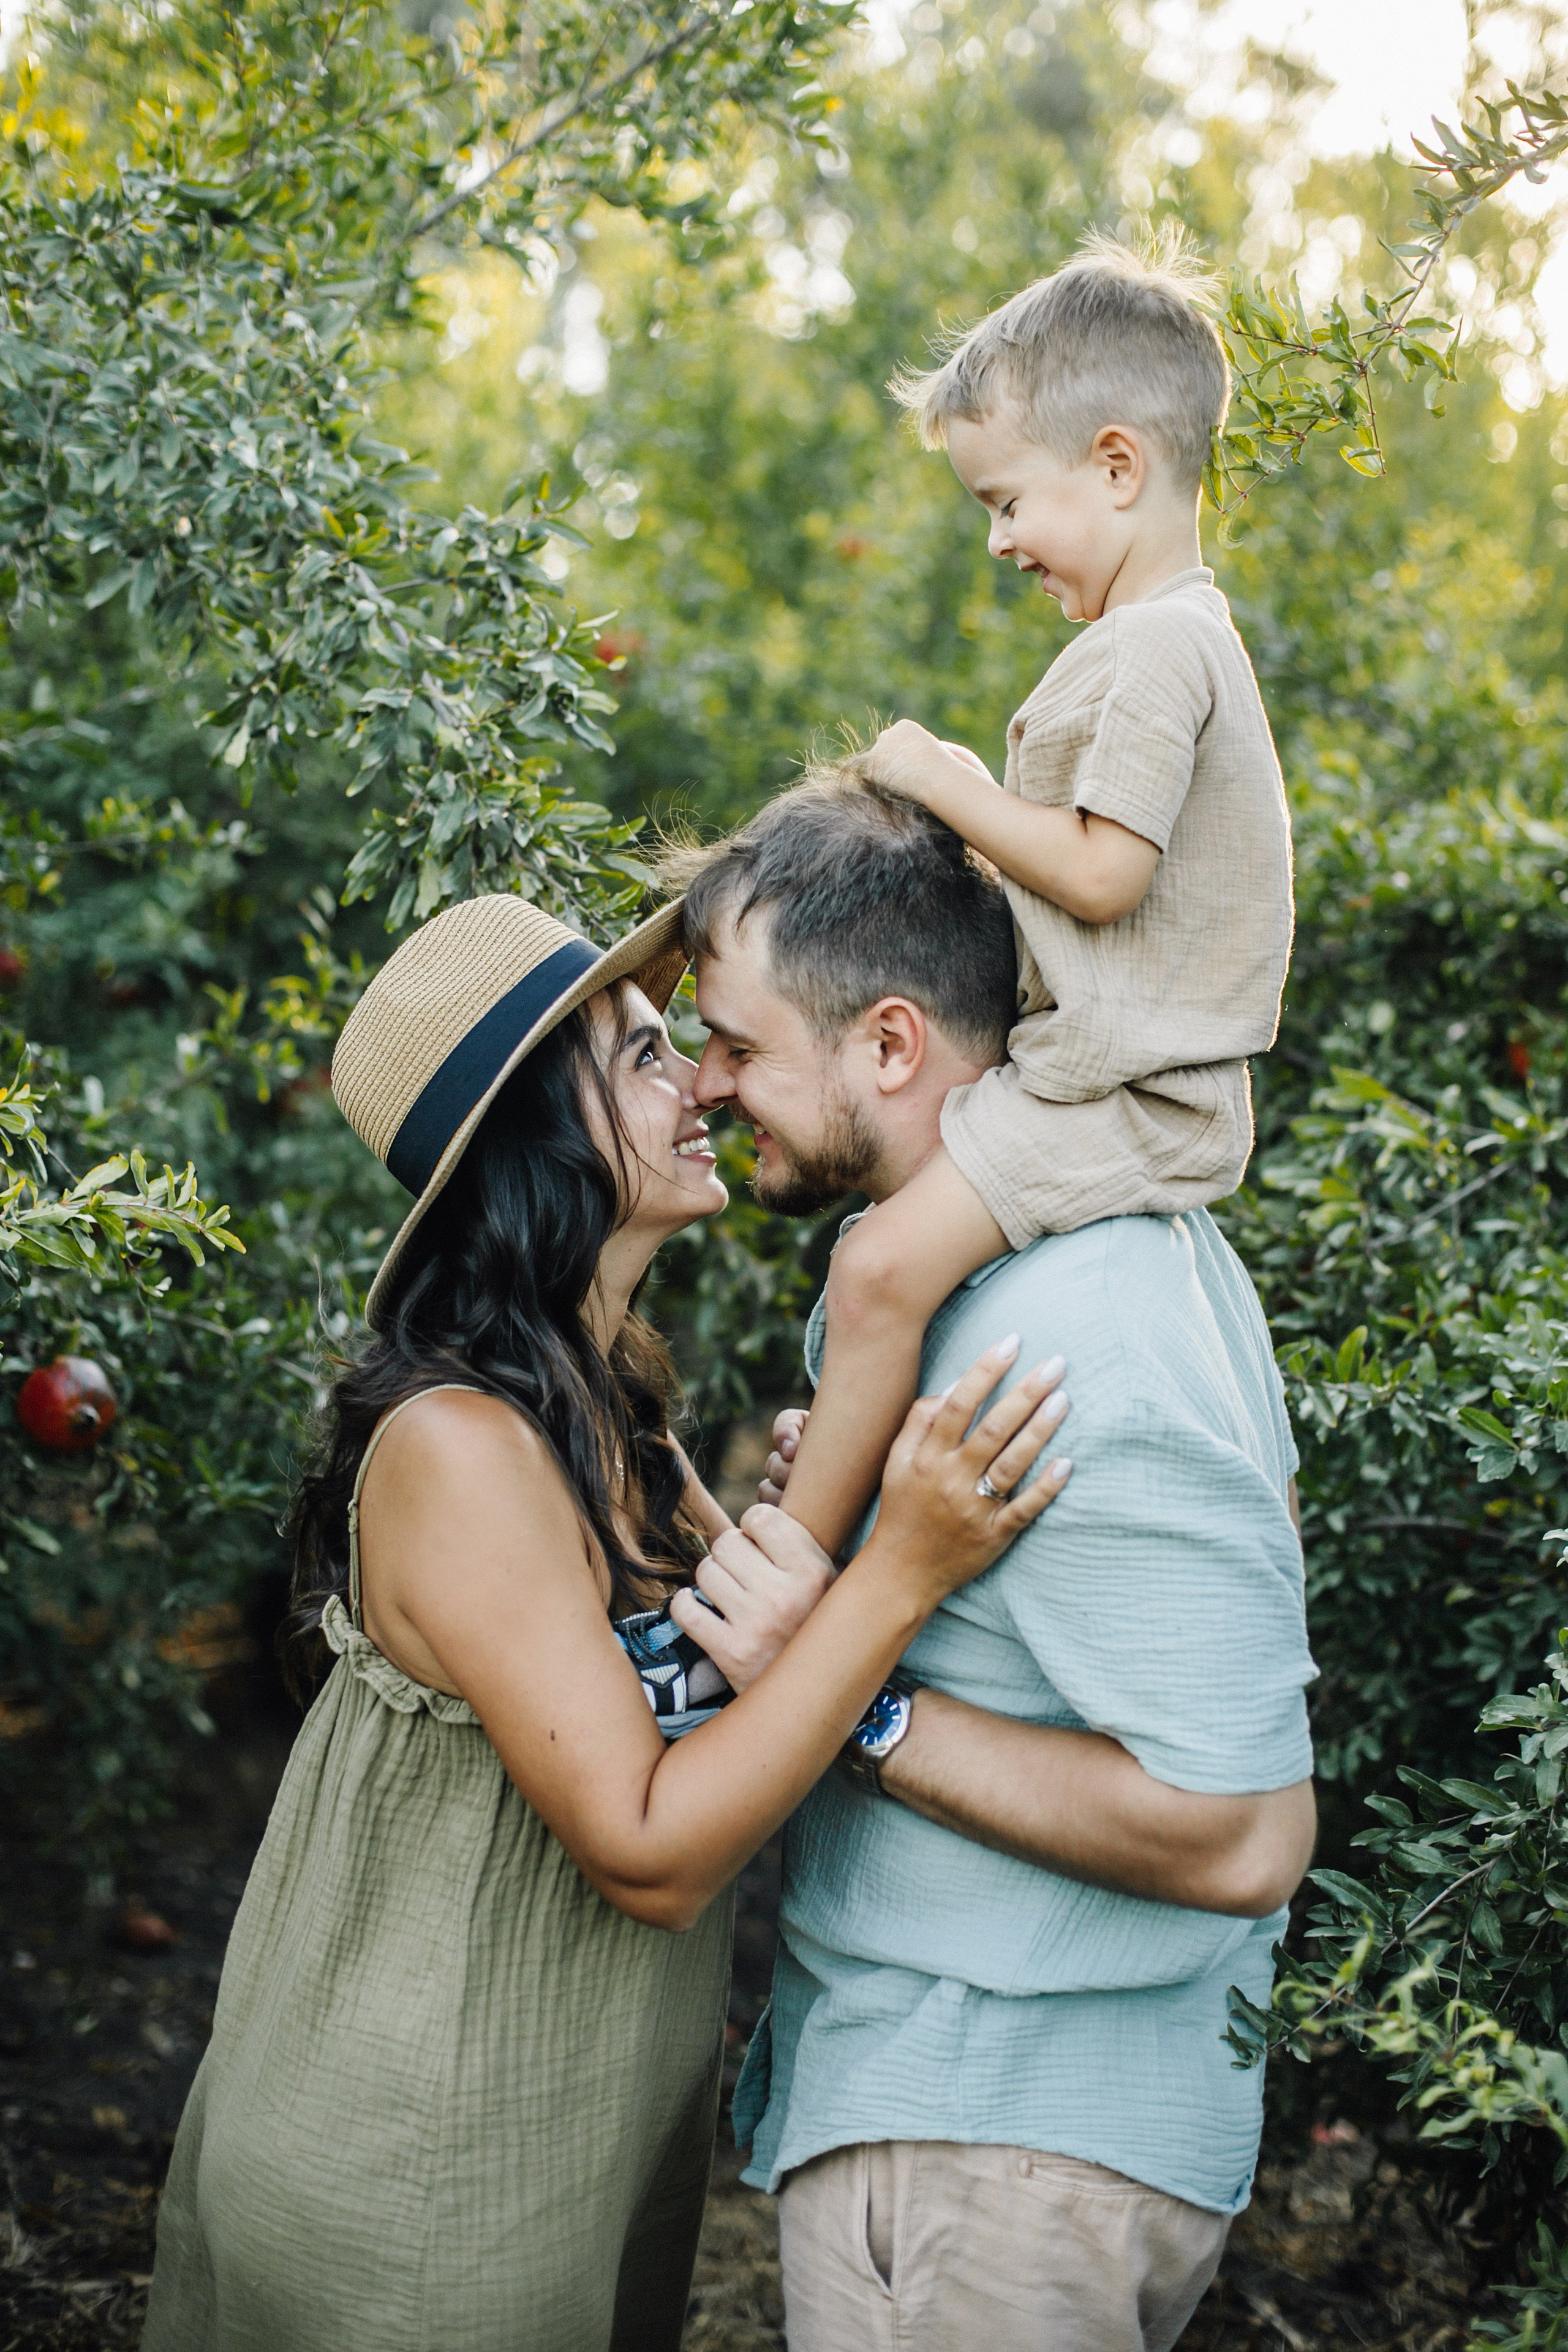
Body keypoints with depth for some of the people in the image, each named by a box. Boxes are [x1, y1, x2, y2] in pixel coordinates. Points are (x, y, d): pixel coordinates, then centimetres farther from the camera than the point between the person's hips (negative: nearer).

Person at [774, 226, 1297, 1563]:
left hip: (1118, 1089, -11)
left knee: (884, 1269, -20)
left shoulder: (1156, 650, -17)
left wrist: (947, 780, -13)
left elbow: (1101, 871, -23)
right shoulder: (1182, 632, 17)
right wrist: (962, 801, 15)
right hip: (1137, 1070, 12)